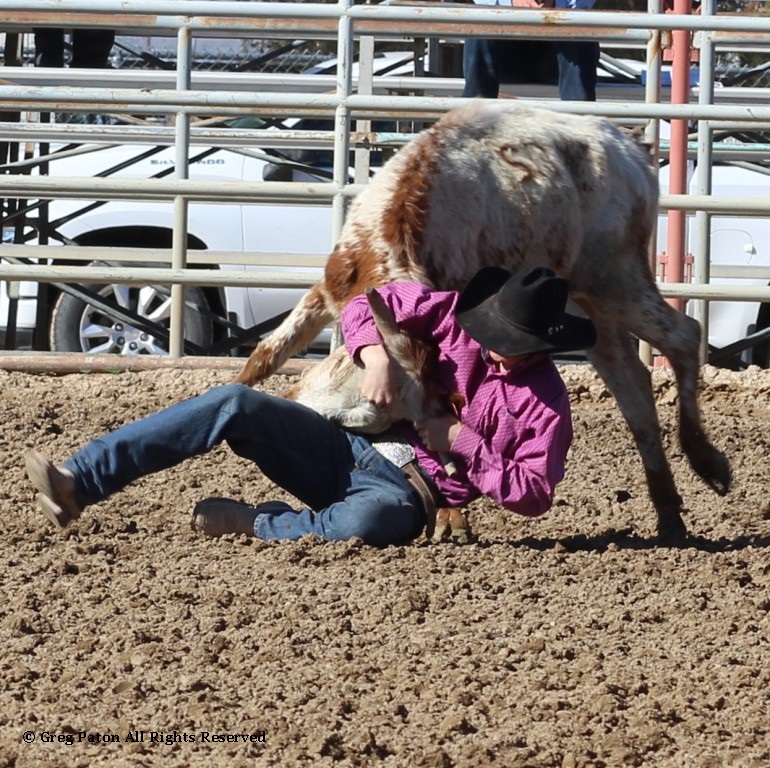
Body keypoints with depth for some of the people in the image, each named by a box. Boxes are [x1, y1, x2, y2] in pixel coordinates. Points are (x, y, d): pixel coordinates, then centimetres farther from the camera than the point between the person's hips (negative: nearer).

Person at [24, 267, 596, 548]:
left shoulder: (546, 405, -6)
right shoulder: (456, 315, 5)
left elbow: (533, 494, -11)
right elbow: (365, 308, 7)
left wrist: (464, 445, -17)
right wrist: (375, 356, -13)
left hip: (410, 491, -5)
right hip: (351, 449, 5)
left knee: (370, 519, -45)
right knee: (235, 405, -17)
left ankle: (253, 524, -16)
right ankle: (77, 484, -25)